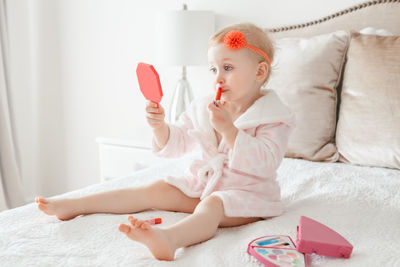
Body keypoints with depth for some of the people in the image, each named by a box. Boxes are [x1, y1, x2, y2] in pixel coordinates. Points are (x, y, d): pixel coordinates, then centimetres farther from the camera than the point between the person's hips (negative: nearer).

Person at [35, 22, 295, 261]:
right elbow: (176, 143, 9)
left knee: (211, 205, -36)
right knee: (156, 189, -4)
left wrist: (228, 128, -32)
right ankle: (75, 206, -6)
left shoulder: (274, 118, -11)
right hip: (202, 182, 7)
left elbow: (265, 163, -25)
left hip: (246, 191, -6)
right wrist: (160, 126, -13)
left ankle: (169, 238, -67)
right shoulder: (203, 108, 7)